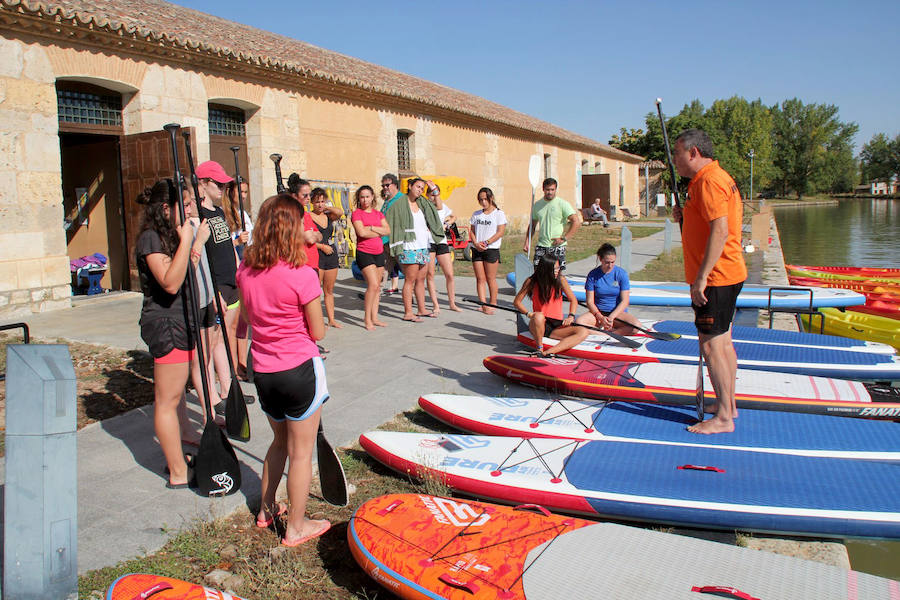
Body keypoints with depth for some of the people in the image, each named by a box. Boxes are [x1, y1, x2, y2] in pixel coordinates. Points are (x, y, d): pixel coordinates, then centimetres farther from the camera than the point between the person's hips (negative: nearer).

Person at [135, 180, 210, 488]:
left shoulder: (172, 236, 15)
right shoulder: (151, 238, -15)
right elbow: (170, 282, -28)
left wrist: (198, 242, 14)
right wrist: (186, 241, -26)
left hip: (182, 322, 10)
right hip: (165, 325, -10)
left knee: (176, 394, 18)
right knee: (167, 399, -2)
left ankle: (180, 457, 31)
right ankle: (178, 473, 4)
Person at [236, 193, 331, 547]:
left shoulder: (245, 271, -2)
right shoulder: (301, 275, -19)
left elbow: (248, 316, 11)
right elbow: (318, 333, -10)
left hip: (263, 372, 6)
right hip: (299, 371, -6)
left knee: (280, 441, 27)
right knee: (301, 452, 8)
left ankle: (266, 509, 40)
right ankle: (296, 527, 21)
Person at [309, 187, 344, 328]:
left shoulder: (328, 216, 11)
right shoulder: (308, 217, -4)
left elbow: (340, 213, -11)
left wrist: (326, 208, -1)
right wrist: (322, 246, -12)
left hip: (331, 255, 5)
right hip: (317, 256, -5)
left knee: (329, 290, 12)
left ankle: (331, 320, 18)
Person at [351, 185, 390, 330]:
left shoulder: (378, 214, 15)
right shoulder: (356, 213, -2)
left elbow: (388, 231, 3)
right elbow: (361, 232, -16)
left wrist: (371, 228, -10)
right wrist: (379, 233, -3)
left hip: (379, 252, 6)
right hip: (364, 252, -6)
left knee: (377, 287, 7)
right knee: (373, 284, -16)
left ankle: (374, 318, 14)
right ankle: (367, 319, -7)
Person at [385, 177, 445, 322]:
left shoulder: (422, 203, 14)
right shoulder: (399, 204, -6)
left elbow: (438, 207, 30)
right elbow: (386, 223, -6)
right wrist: (396, 249, -8)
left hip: (423, 246, 7)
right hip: (409, 247, -7)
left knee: (421, 280, 11)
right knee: (410, 280, -6)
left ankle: (421, 310, 19)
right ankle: (408, 313, -2)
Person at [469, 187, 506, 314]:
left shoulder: (499, 214, 1)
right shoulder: (476, 214, 15)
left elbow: (500, 232, -7)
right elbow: (472, 231, 12)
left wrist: (486, 243, -15)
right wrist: (476, 243, -7)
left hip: (492, 250, -4)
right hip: (477, 250, 4)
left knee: (490, 279, -1)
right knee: (480, 279, -1)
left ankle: (493, 304, 9)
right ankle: (483, 305, -2)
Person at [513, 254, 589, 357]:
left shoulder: (561, 279, -1)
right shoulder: (532, 282, -4)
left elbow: (573, 300, 7)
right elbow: (517, 302, 1)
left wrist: (571, 316, -10)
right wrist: (529, 313, -17)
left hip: (557, 326, 3)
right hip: (539, 325, -3)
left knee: (583, 332, -22)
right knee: (538, 316, -38)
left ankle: (548, 352, -34)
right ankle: (539, 349, -18)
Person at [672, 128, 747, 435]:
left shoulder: (708, 180, -16)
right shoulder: (716, 177, 17)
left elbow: (720, 231, -25)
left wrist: (701, 277, -25)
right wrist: (686, 216, 9)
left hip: (715, 276, -11)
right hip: (727, 274, 11)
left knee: (711, 344, -7)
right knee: (723, 341, 17)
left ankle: (723, 418, 0)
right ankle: (729, 405, 28)